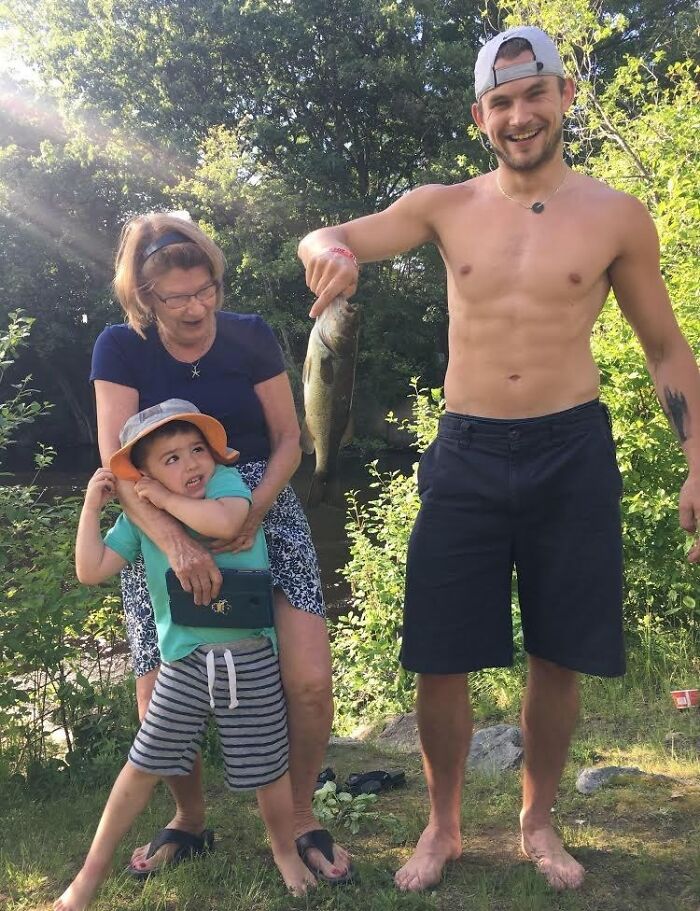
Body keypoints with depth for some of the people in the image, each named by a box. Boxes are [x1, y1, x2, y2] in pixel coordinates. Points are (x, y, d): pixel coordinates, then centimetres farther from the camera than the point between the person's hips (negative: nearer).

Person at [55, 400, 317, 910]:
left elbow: (225, 522, -29)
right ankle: (96, 866, 27)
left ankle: (285, 851, 38)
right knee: (144, 765, 9)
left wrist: (166, 499, -17)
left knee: (268, 767, 11)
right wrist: (92, 507, -3)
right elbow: (92, 570, -2)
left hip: (250, 658, -2)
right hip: (185, 662, 2)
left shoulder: (228, 481, -8)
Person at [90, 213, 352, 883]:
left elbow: (288, 439, 0)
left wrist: (255, 508, -19)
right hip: (163, 525, 0)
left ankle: (300, 818, 13)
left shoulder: (251, 337, -4)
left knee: (309, 680, -13)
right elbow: (117, 463, -17)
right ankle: (189, 816, 27)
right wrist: (175, 541, -33)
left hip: (264, 513, 1)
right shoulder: (120, 350, -7)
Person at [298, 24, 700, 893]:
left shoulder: (617, 217, 2)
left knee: (556, 658, 9)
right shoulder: (443, 208, 4)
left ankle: (538, 819, 33)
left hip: (572, 455, 0)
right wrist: (332, 250, -23)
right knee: (441, 660, 4)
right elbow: (321, 239, 3)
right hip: (466, 457, 1)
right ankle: (443, 827, 27)